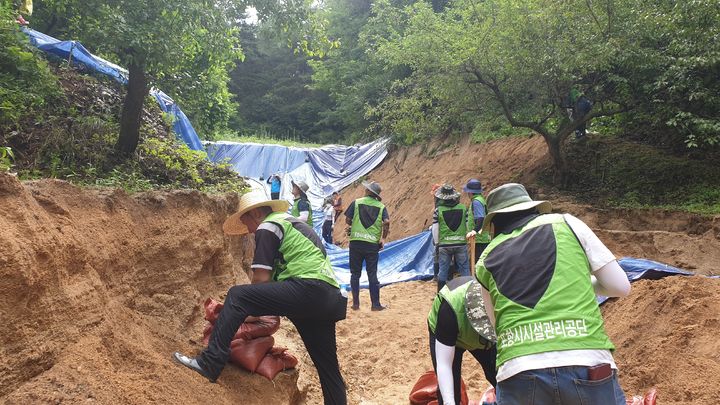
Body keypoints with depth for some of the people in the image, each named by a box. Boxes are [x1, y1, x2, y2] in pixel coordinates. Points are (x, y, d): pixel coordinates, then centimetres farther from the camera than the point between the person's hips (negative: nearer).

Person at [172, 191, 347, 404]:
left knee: (237, 296, -6)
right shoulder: (293, 223, 30)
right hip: (329, 298, 9)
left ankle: (210, 364, -9)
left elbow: (261, 278, -3)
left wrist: (252, 308, 13)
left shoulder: (267, 227, 3)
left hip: (307, 289, -9)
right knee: (328, 367, 15)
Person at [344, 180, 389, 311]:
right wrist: (383, 238, -3)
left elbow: (347, 220, 0)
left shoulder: (356, 203, 1)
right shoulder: (381, 207, 3)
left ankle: (356, 303, 13)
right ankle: (375, 304, 8)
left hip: (356, 242, 0)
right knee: (372, 275, 7)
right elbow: (386, 222, -12)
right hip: (373, 244, 1)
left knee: (355, 274, 10)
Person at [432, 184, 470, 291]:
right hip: (461, 244, 1)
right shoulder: (463, 208, 0)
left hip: (444, 245, -1)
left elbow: (435, 230, -3)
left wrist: (437, 243, 7)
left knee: (443, 270, 9)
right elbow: (469, 226, 2)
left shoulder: (438, 210, -4)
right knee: (464, 269, 9)